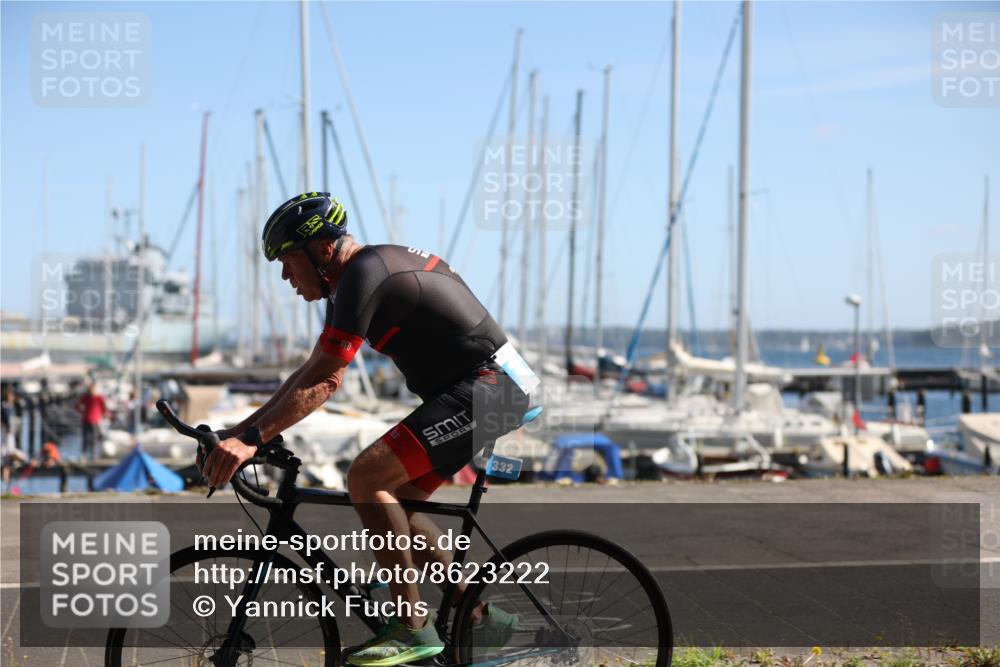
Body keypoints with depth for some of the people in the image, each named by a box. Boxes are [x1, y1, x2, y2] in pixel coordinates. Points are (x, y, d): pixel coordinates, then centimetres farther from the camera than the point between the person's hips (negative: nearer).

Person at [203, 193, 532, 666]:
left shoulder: (365, 274, -17)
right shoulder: (357, 277, 15)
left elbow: (323, 381, -23)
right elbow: (311, 373, 19)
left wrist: (251, 438, -24)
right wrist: (239, 430, 13)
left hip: (486, 389, -11)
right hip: (470, 390, 11)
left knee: (365, 477, -19)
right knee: (393, 508, 12)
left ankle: (412, 627, -12)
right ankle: (484, 618, 18)